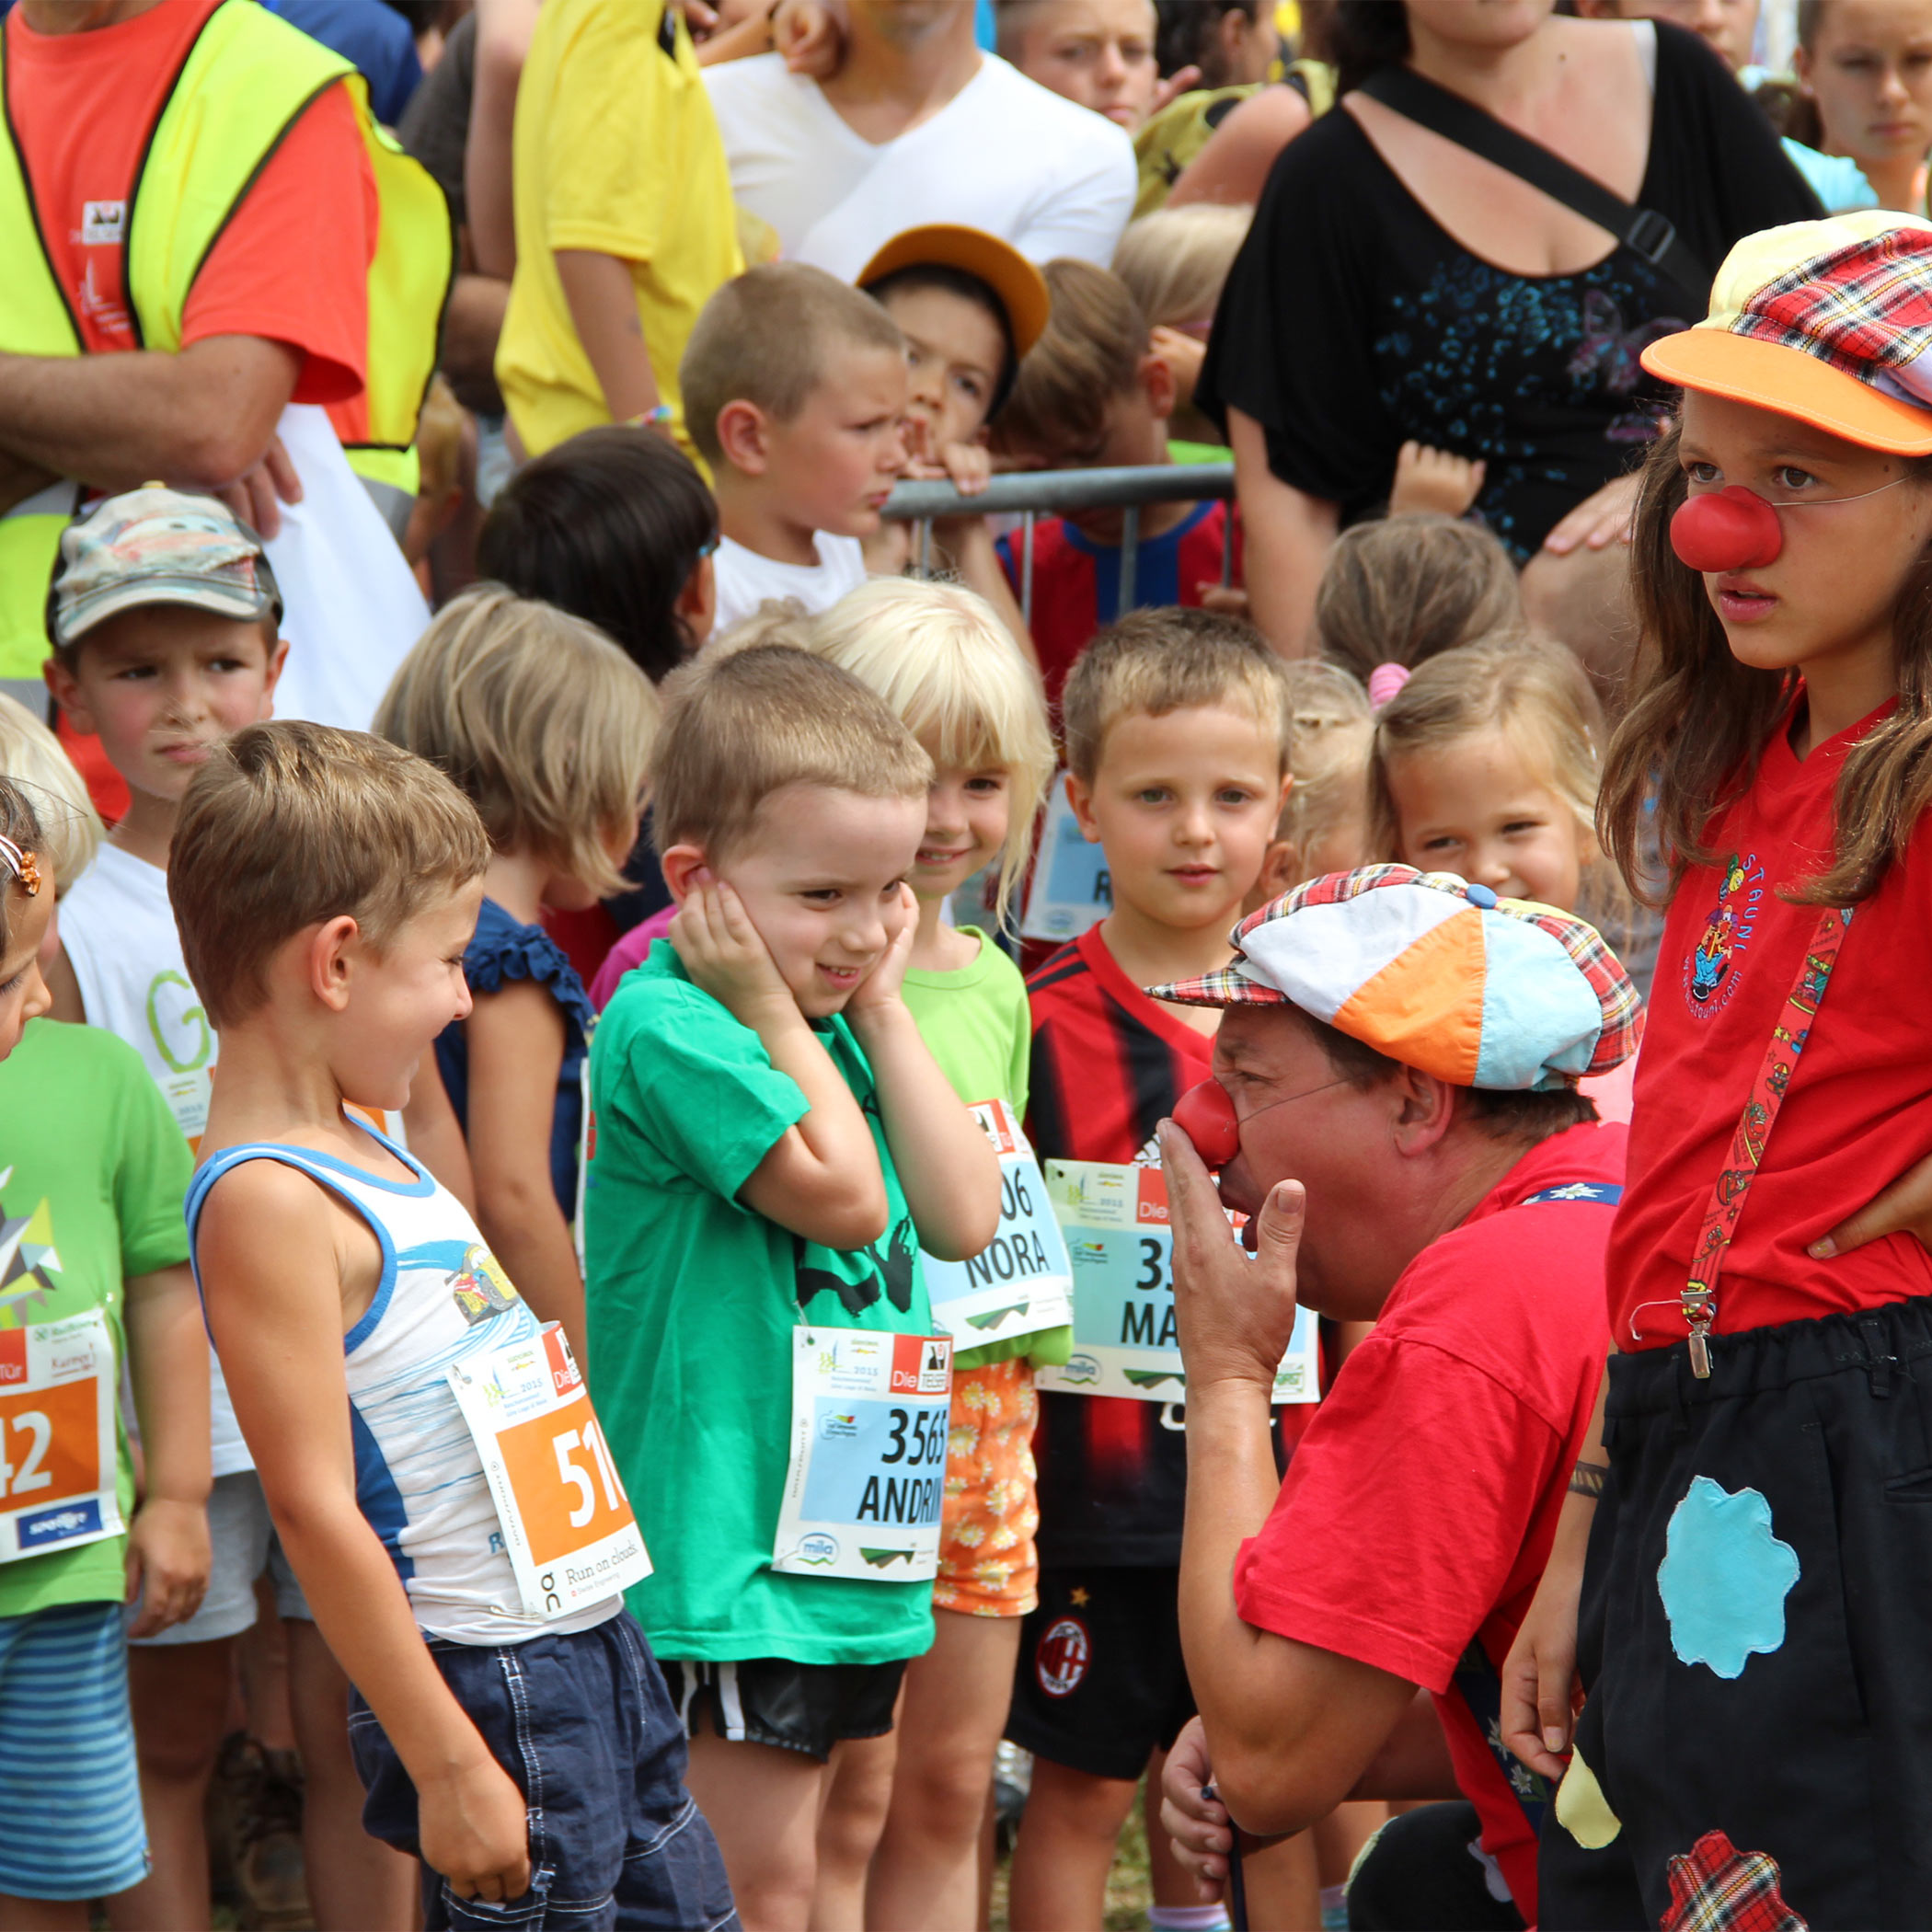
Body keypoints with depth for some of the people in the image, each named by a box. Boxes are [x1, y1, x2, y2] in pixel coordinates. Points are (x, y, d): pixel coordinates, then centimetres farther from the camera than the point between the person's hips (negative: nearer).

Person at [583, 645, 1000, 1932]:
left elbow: (963, 1218, 3)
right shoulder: (666, 1025, -14)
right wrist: (777, 1012, -11)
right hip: (723, 1536, -8)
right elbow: (843, 1195, -20)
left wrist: (879, 1010, 2)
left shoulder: (837, 1024, 12)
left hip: (847, 1532, 8)